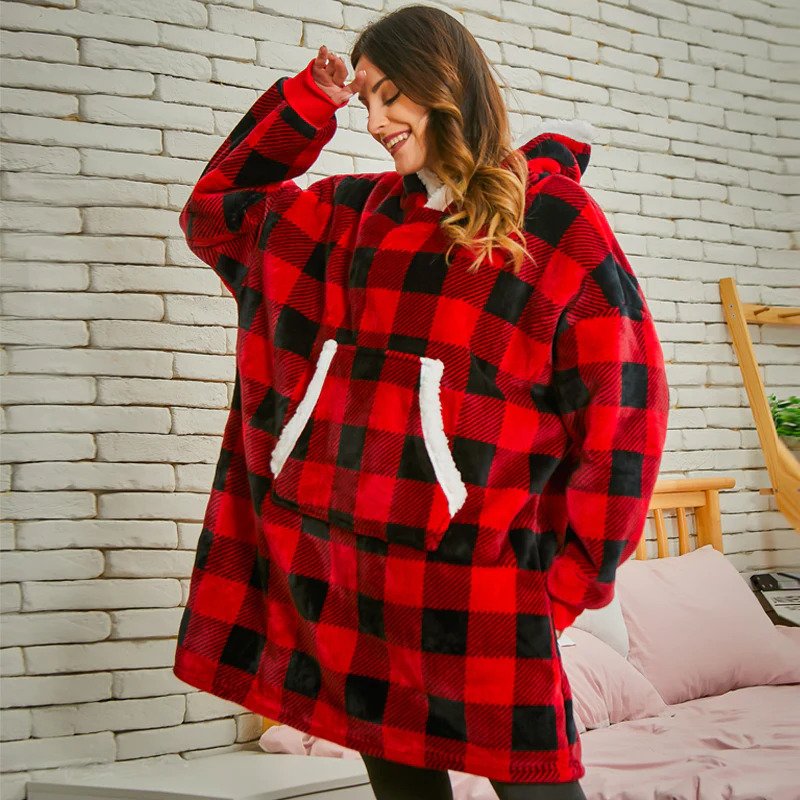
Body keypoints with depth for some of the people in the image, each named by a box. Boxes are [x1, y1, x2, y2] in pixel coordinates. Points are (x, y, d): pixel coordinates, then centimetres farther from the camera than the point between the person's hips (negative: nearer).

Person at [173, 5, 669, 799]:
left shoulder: (556, 221, -4)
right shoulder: (352, 215, 12)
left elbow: (619, 406, -6)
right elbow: (213, 212, 24)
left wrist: (570, 576, -5)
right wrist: (305, 105, 12)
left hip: (480, 578, -5)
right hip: (349, 576, 5)